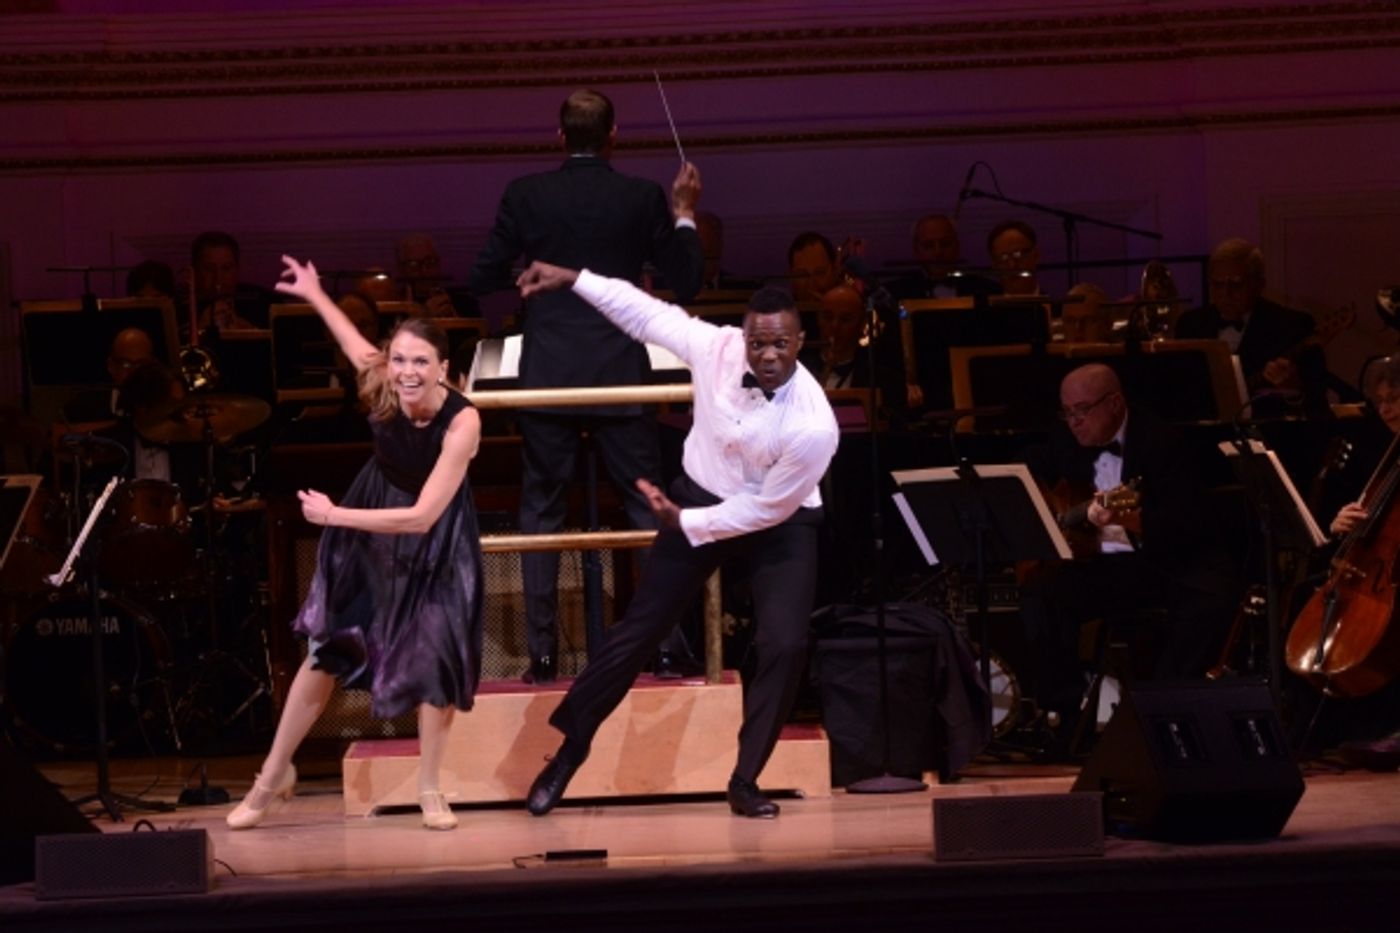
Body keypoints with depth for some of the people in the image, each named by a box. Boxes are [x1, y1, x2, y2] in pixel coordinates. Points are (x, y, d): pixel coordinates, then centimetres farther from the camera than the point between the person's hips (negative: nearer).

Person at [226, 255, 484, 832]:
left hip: (434, 541, -3)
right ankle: (275, 773, 22)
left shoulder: (462, 422, -33)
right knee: (327, 649, 8)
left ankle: (429, 788, 17)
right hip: (369, 528, 3)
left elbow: (422, 516, -34)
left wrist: (334, 515, -28)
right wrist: (313, 294, 15)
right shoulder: (381, 388, -21)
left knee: (435, 653, -3)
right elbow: (356, 343, 5)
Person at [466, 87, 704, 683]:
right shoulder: (643, 198, -2)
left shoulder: (526, 195, -2)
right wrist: (684, 213, 16)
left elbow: (480, 282, 2)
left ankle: (542, 653, 8)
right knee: (648, 508, 9)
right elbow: (687, 284, 5)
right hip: (620, 377, 0)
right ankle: (669, 644, 7)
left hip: (547, 380, 0)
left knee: (540, 513, 9)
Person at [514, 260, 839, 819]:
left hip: (778, 523, -2)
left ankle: (744, 782, -1)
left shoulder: (813, 425, -32)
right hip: (702, 497, 2)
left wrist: (685, 522, -18)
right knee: (638, 630, 4)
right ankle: (567, 752, 18)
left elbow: (768, 508, -22)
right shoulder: (717, 348, -24)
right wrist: (572, 278, -7)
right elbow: (645, 312, -7)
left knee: (784, 646, -17)